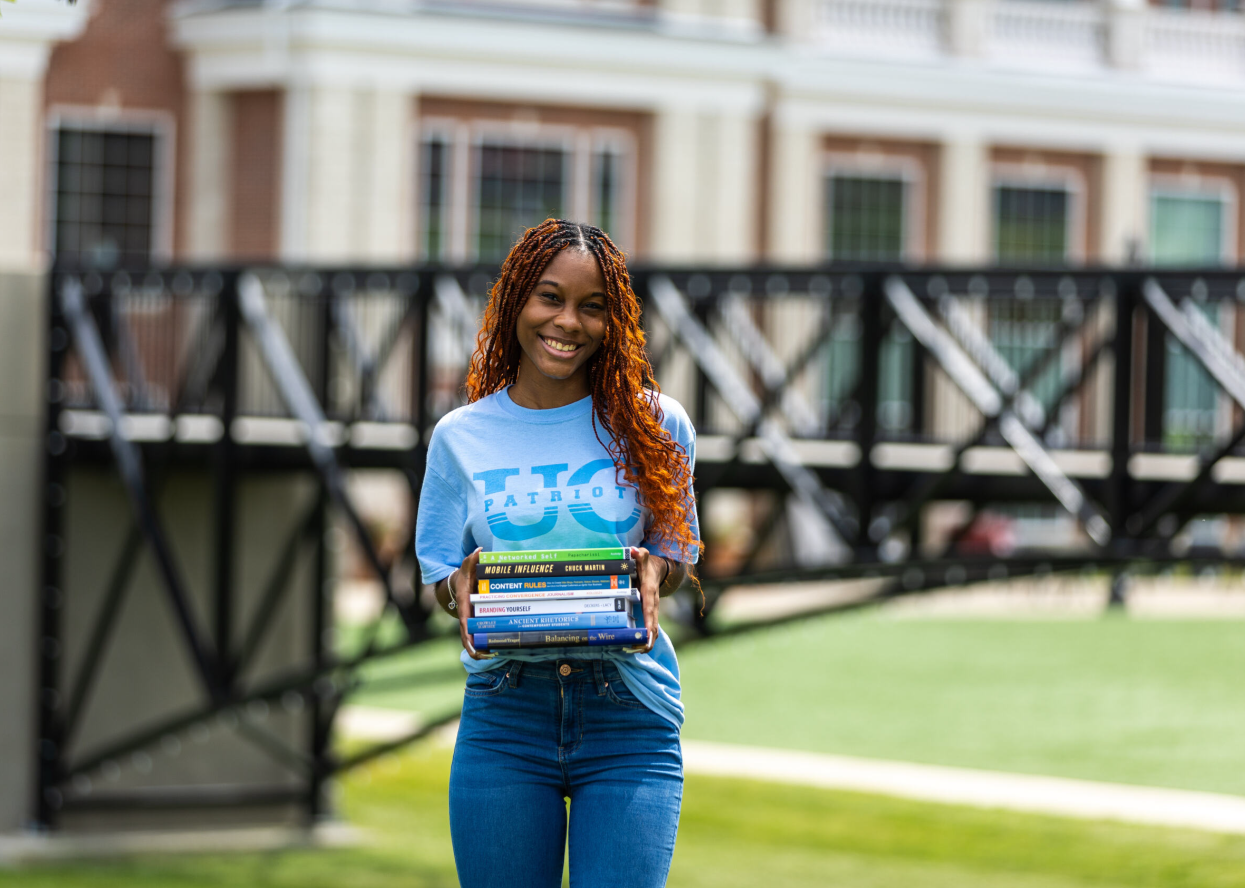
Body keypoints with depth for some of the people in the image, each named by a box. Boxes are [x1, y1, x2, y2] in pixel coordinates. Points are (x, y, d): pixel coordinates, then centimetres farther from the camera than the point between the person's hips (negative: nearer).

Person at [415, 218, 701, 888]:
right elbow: (439, 570, 12)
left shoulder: (654, 426, 4)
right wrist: (463, 586, -11)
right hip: (504, 713, 1)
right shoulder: (460, 437, 7)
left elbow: (677, 553, 13)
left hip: (629, 714, -1)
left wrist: (651, 573, -11)